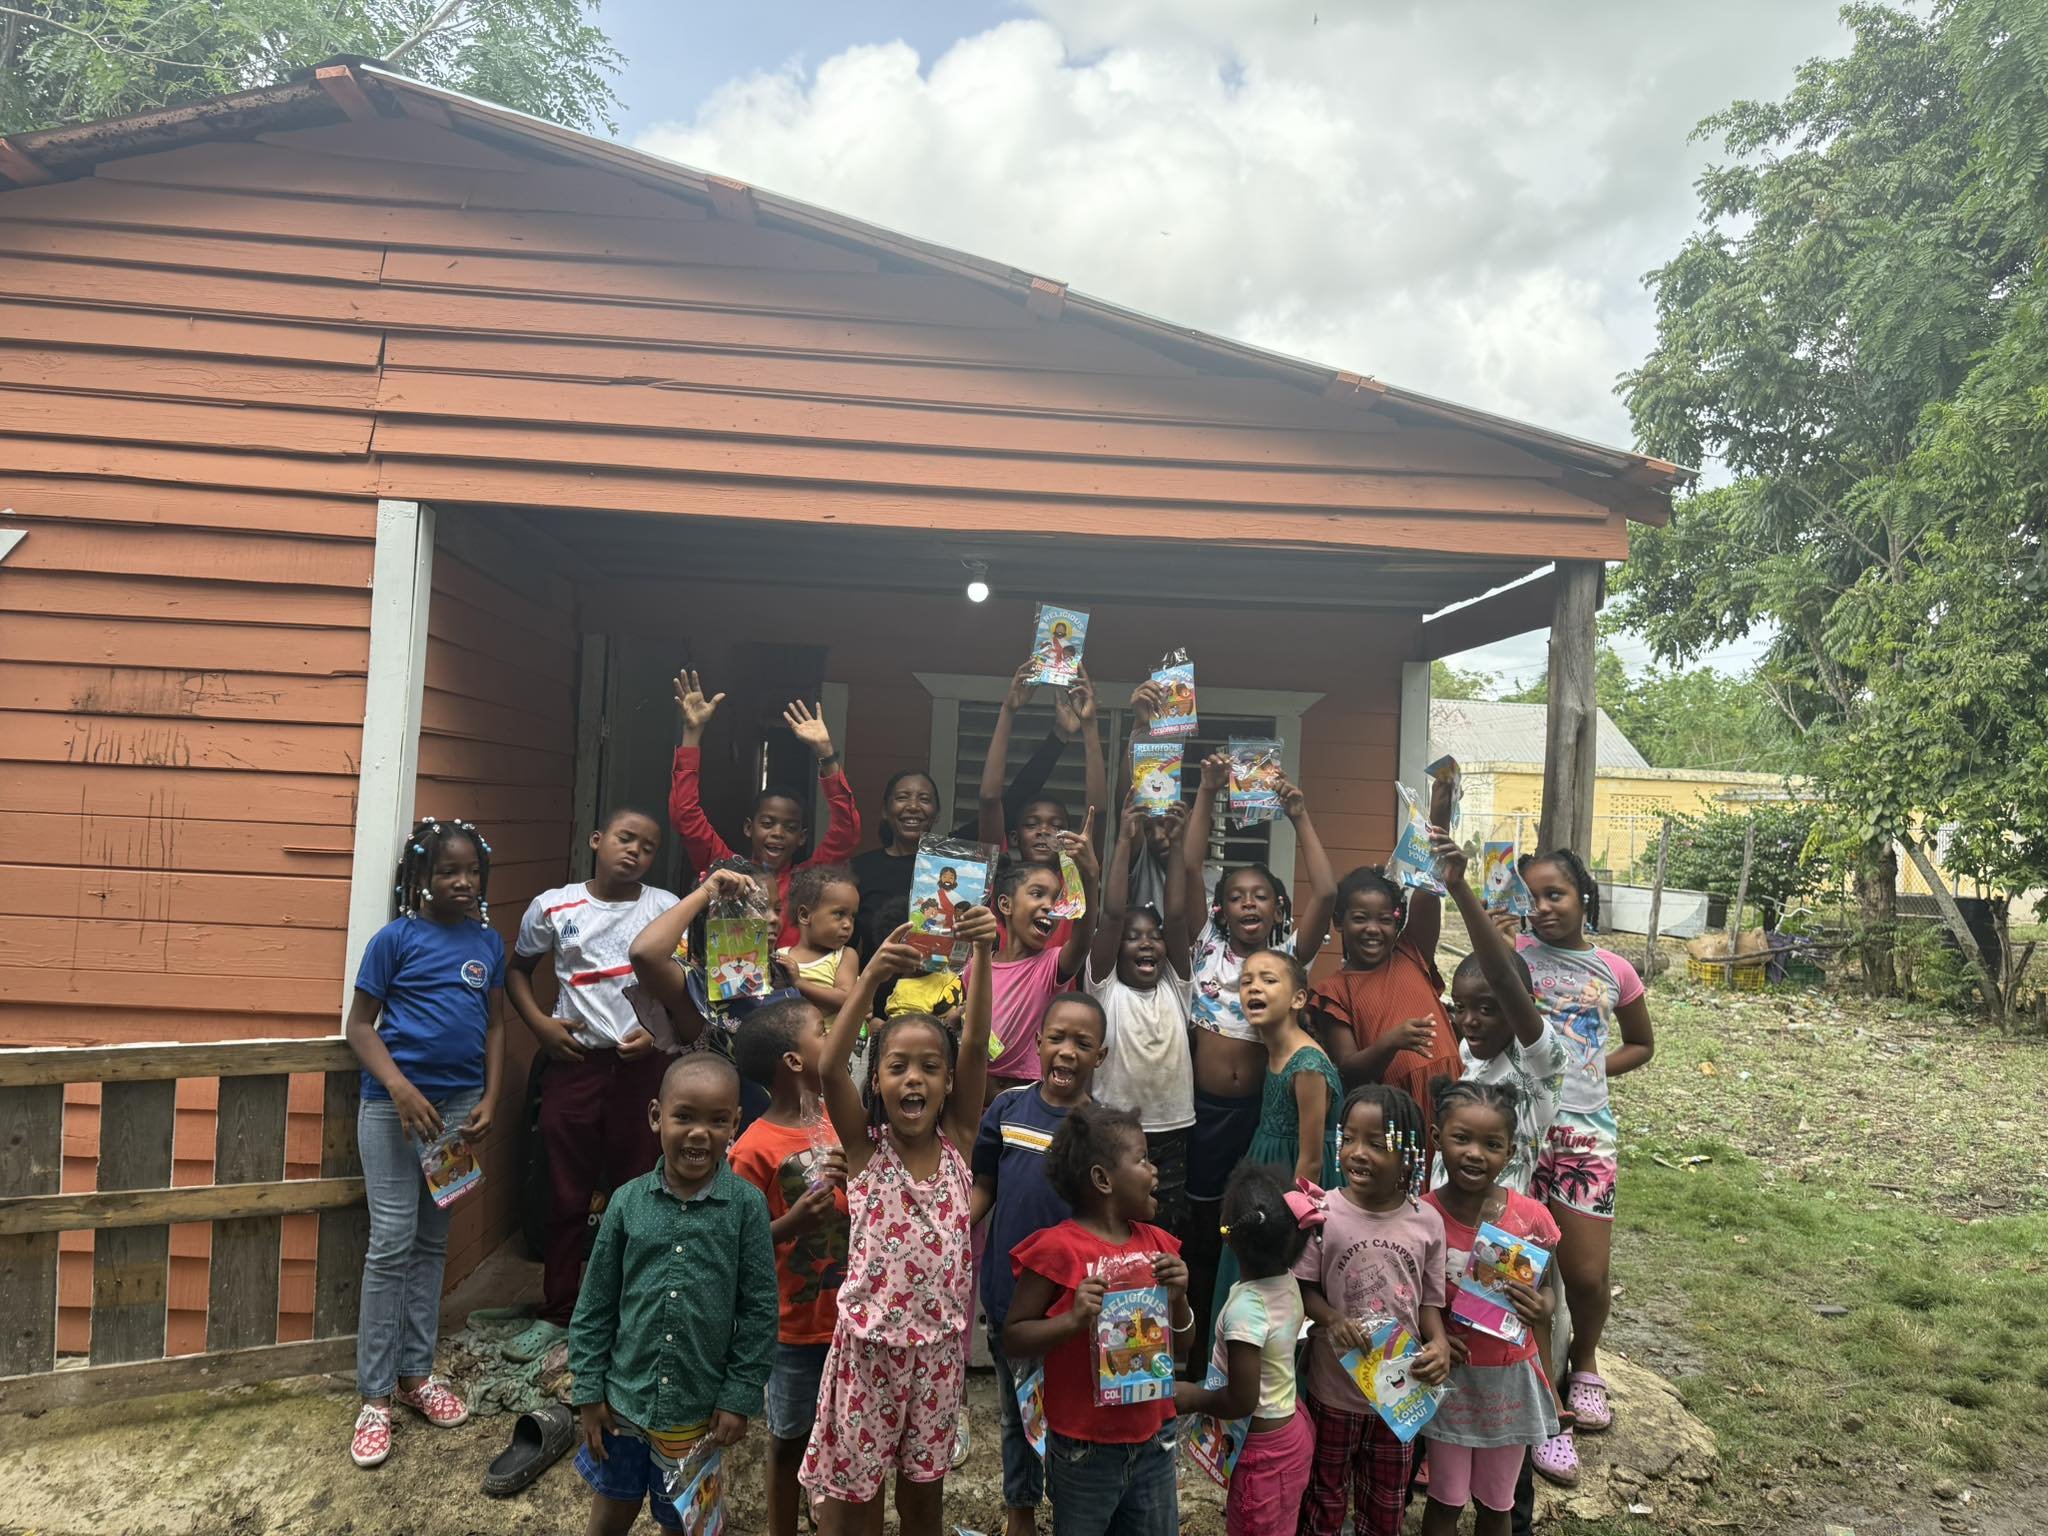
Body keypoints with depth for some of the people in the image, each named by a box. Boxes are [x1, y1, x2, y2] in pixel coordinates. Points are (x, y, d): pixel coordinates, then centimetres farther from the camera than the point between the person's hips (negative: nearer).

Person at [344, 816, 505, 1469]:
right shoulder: (397, 937, -7)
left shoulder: (488, 942, 5)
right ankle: (375, 1397, 9)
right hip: (395, 1104, -4)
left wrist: (490, 1098, 0)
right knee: (391, 1243, -2)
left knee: (432, 1242, 14)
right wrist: (399, 1086, -18)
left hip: (458, 1106, 4)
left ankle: (416, 1372, 26)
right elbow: (359, 1024, -6)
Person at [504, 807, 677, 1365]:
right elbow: (517, 969, 14)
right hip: (574, 1062, 1)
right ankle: (557, 1314, 26)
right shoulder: (553, 907, 2)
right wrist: (540, 1023, -1)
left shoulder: (667, 909, 0)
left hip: (642, 1064, 0)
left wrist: (659, 1031, -11)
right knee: (567, 1195, 10)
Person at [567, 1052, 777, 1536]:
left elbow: (759, 1310, -9)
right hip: (623, 1400, 2)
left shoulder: (747, 1206, -14)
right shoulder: (628, 1201, -9)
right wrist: (589, 1391, 1)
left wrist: (740, 1396, -8)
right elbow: (595, 1305, 0)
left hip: (699, 1411, -1)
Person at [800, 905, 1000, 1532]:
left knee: (925, 1476, 18)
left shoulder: (957, 1139, -5)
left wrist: (981, 954, -33)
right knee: (847, 1484, 11)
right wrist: (872, 975, -41)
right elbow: (829, 1068, -28)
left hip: (938, 1340, 2)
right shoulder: (865, 1144, -10)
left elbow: (976, 1047, -19)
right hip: (868, 1338, -2)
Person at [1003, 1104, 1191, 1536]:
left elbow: (1181, 1349, 8)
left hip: (1153, 1439, 5)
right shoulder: (1059, 1249, -17)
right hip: (1084, 1449, -5)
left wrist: (1177, 1299, -11)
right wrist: (1073, 1319, -27)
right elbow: (1012, 1339, -12)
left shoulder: (1158, 1245, 2)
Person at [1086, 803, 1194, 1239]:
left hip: (1171, 1134, 3)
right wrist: (1125, 842, -11)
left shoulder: (1175, 987, 9)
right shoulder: (1105, 988, 0)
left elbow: (1177, 915, -1)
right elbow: (1112, 913, -10)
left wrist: (1175, 846, -5)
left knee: (1171, 1237, 9)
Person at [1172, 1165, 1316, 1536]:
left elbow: (1242, 1401, -26)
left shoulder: (1246, 1307, -32)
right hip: (1291, 1426, 8)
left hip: (1265, 1448, -8)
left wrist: (1195, 1398, -12)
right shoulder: (1288, 1281, -10)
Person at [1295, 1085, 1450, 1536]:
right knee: (1325, 1496, 19)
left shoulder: (1426, 1221, -10)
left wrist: (1439, 1342, -18)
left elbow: (1430, 1298, 0)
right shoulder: (1324, 1213, -17)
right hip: (1334, 1387, -2)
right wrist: (1332, 1319, -27)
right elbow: (1304, 1288, -9)